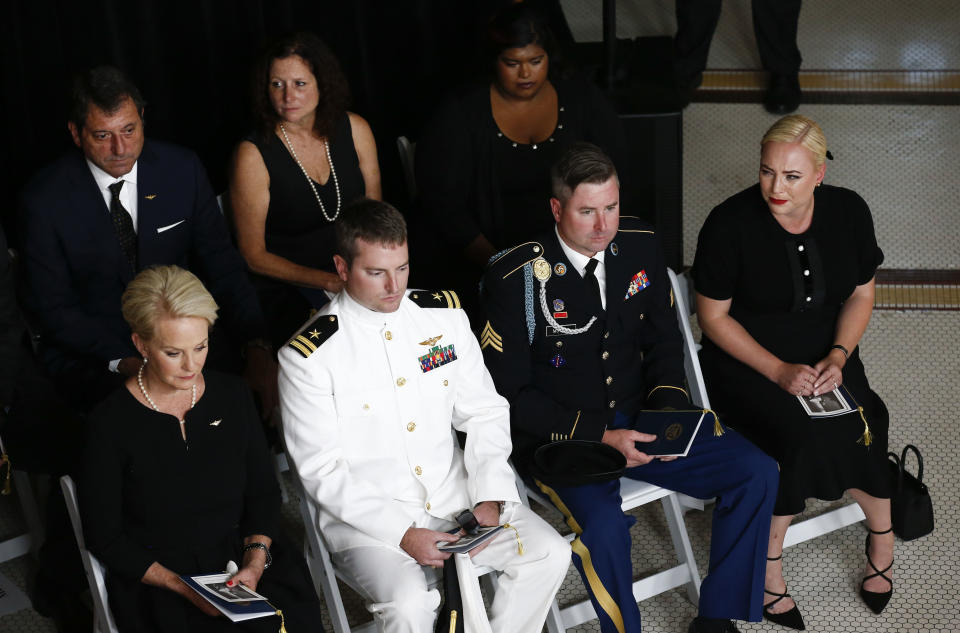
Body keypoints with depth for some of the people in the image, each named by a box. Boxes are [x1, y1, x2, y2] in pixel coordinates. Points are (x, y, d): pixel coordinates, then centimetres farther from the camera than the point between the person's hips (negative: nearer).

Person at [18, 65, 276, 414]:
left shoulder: (182, 169, -3)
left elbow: (222, 264, -2)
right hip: (90, 355, -3)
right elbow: (51, 307, -8)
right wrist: (123, 363, -23)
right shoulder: (45, 199, -11)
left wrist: (255, 349, -18)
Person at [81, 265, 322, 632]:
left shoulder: (233, 396, 5)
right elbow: (104, 537, -3)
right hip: (156, 584, -4)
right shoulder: (111, 424, -7)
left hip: (242, 558, 4)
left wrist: (256, 559, -6)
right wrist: (182, 587, -14)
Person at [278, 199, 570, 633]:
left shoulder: (445, 315, 3)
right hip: (366, 516, -5)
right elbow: (323, 472, -12)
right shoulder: (308, 357, -12)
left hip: (453, 493, 5)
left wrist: (489, 496, -9)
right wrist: (402, 534, -20)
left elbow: (484, 414, 7)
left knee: (549, 553, -12)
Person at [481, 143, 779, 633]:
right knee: (603, 524, -34)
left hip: (637, 421, 6)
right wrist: (599, 436, -20)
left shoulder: (640, 246, 0)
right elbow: (509, 394, -13)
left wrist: (668, 408, -7)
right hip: (558, 439, -5)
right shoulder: (514, 279, -16)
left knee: (757, 473, -7)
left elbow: (663, 341, 12)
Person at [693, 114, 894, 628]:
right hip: (745, 360, -3)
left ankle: (881, 535, 3)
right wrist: (779, 371, -19)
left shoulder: (848, 212, -4)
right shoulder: (730, 224, -16)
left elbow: (860, 295, 7)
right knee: (801, 436, -29)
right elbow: (714, 317, -10)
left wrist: (838, 357, -10)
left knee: (863, 426, -24)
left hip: (823, 357, 4)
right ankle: (769, 562, -9)